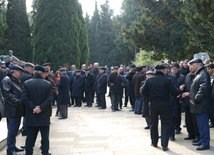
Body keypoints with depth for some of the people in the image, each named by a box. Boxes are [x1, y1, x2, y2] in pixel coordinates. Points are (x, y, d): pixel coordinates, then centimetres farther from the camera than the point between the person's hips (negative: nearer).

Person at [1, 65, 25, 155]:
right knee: (12, 130, -6)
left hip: (18, 110, 9)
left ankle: (12, 147, 26)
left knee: (15, 130, 16)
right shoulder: (6, 80, -10)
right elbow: (7, 94, -21)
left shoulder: (17, 81, 20)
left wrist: (21, 103, 12)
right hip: (12, 110, -9)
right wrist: (17, 102, -23)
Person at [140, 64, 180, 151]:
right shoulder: (167, 80, -9)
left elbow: (143, 91, -4)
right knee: (165, 124, 4)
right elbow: (175, 92, -12)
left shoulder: (149, 80, -2)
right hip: (165, 105, -2)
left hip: (153, 104, 3)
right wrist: (177, 93, 11)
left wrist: (150, 98, 9)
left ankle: (154, 142, 28)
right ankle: (164, 145, 0)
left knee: (153, 123, 17)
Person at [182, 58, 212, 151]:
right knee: (200, 124, 17)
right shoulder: (198, 74, 17)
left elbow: (204, 89, -25)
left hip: (202, 105, -10)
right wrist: (190, 94, 14)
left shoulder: (203, 74, -15)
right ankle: (202, 140, 27)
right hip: (198, 105, 10)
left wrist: (196, 99, -21)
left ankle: (205, 143, 2)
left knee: (203, 125, -4)